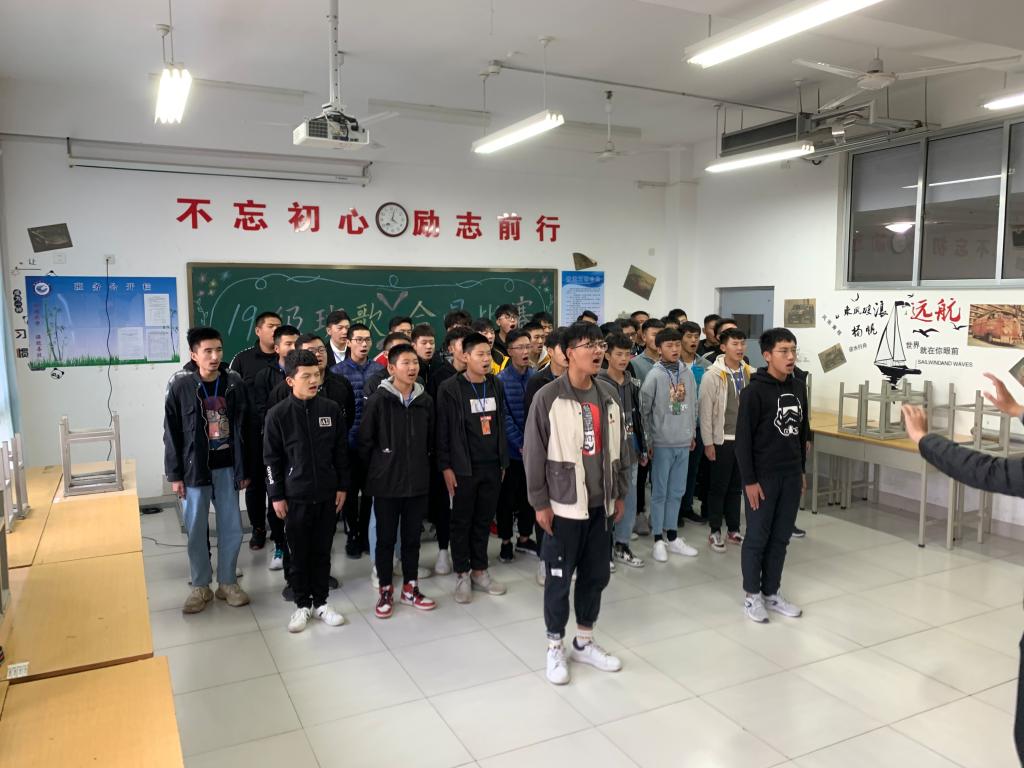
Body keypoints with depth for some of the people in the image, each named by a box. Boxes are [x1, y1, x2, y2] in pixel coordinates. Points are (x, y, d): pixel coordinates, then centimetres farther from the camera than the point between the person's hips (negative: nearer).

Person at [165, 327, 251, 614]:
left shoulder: (234, 382, -3)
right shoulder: (180, 385, -8)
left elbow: (244, 429, 3)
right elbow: (172, 434, -4)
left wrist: (245, 469, 4)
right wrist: (175, 474, -5)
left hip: (227, 468, 2)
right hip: (194, 469, -2)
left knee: (232, 528, 7)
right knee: (196, 530, 7)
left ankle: (228, 583, 23)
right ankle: (200, 586, 23)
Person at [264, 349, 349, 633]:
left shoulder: (331, 409, -2)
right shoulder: (277, 414, -8)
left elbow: (341, 452, 5)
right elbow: (272, 459, -4)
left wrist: (342, 487, 5)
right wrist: (277, 496, -4)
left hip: (327, 494, 2)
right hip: (295, 496, -2)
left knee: (322, 552, 12)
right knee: (299, 554, 9)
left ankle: (321, 602, 26)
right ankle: (302, 605, 25)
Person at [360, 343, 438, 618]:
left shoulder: (425, 400, 1)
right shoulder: (378, 400, -11)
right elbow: (365, 442, -6)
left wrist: (421, 466, 10)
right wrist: (376, 470, 0)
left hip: (418, 481, 3)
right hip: (386, 482, -3)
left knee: (412, 537, 14)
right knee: (386, 538, 9)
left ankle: (410, 587, 28)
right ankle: (385, 591, 23)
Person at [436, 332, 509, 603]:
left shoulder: (496, 385, 7)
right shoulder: (450, 388, -9)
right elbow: (443, 430, -8)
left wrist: (503, 461, 12)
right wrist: (446, 467, -11)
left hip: (492, 466, 4)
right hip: (463, 468, -4)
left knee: (484, 520, 12)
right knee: (462, 521, 6)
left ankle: (479, 571, 26)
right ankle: (462, 574, 19)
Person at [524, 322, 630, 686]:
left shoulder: (609, 395, 5)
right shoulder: (548, 397, -13)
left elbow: (618, 448, 12)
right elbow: (534, 453, -11)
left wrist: (620, 494, 12)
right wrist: (540, 503, -11)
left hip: (599, 505, 6)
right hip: (563, 506, -5)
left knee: (596, 576, 15)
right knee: (559, 579, 7)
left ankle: (584, 643, 33)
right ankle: (555, 648, 25)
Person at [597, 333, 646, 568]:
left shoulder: (633, 384, 9)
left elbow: (637, 417, 14)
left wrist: (642, 449, 14)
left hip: (630, 451, 6)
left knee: (629, 501, 13)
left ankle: (621, 546, 27)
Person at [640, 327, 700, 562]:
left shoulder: (688, 373, 5)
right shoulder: (654, 376, -10)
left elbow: (693, 406, 14)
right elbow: (644, 410, -7)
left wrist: (692, 433, 14)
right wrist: (648, 441, -6)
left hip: (684, 442, 5)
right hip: (662, 443, -4)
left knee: (676, 492, 12)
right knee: (660, 492, 3)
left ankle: (672, 536, 24)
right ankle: (658, 540, 12)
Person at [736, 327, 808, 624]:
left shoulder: (799, 387, 7)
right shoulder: (754, 391, -14)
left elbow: (802, 431, 15)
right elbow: (743, 438, -14)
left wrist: (801, 470, 15)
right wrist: (749, 480, -15)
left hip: (791, 476, 6)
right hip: (763, 476, -6)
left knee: (780, 538, 13)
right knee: (757, 538, 4)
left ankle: (772, 593, 26)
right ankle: (752, 595, 18)